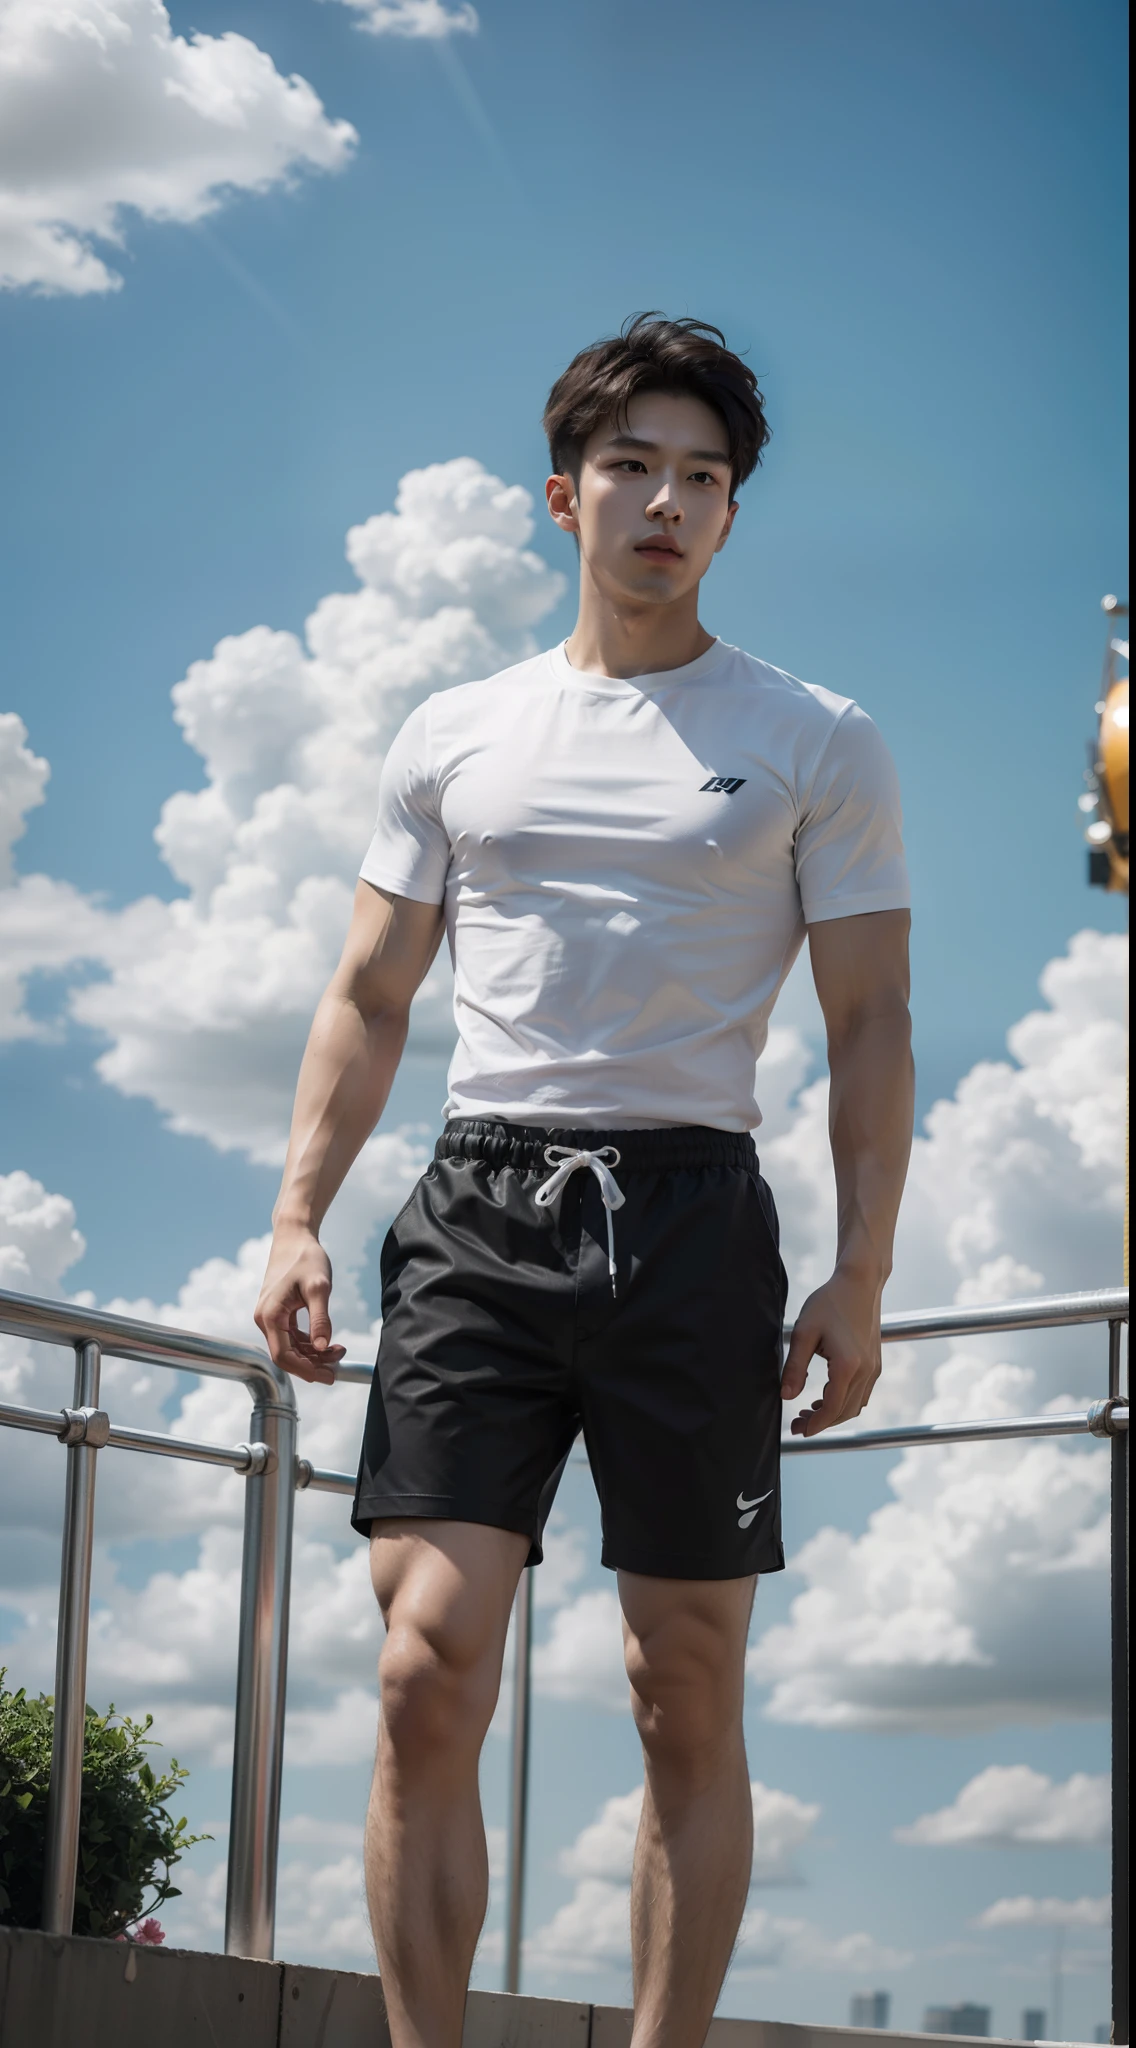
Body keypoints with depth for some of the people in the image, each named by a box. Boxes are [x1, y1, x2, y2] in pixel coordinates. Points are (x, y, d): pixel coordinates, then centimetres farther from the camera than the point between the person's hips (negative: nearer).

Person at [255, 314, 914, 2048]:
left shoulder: (818, 745, 9)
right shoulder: (454, 737, 15)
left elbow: (870, 1026, 6)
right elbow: (369, 1001, 17)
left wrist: (861, 1281, -5)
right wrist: (299, 1220, 4)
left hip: (692, 1209, -1)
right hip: (480, 1208, 1)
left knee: (689, 1701, 0)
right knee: (428, 1673, -10)